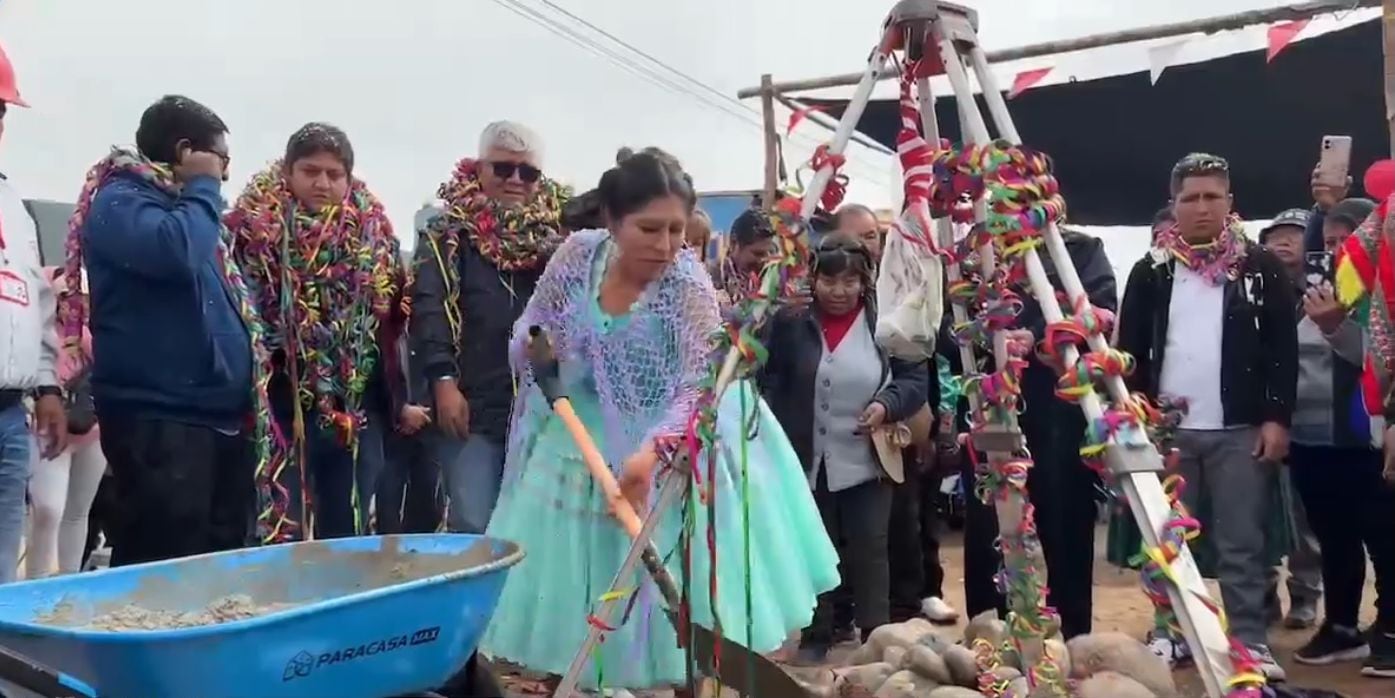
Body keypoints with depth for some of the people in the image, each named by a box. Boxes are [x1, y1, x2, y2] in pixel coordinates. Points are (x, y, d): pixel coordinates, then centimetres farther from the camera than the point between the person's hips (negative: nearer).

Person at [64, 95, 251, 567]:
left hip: (221, 413, 9)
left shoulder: (183, 203, 22)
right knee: (163, 567, -10)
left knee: (224, 555, 11)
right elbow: (176, 252, -27)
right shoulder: (120, 201, -5)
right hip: (158, 417, -9)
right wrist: (203, 190, -10)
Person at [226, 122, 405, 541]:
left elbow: (393, 316, 13)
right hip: (282, 405, -3)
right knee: (281, 535, 1)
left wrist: (396, 400, 7)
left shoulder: (374, 233, 10)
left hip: (356, 408, 4)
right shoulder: (255, 229, -1)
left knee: (346, 532, 12)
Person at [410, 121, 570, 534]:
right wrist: (443, 380, -15)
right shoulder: (449, 233, 5)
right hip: (474, 407, -3)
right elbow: (429, 307, -5)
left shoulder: (556, 234, 15)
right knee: (473, 525, -6)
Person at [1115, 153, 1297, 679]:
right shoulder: (1151, 271, 6)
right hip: (1167, 429, 2)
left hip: (1240, 429, -1)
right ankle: (1172, 634, 19)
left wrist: (1277, 417, -6)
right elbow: (1129, 350, 6)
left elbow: (1283, 349, 1)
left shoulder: (1259, 267, 3)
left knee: (1242, 545, 2)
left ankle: (1250, 642, 8)